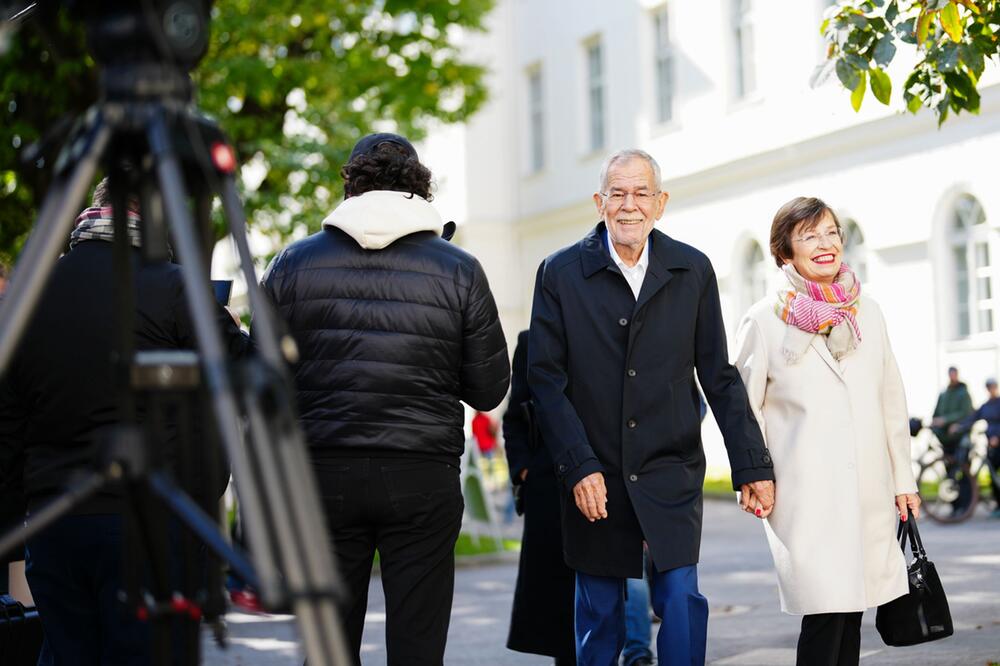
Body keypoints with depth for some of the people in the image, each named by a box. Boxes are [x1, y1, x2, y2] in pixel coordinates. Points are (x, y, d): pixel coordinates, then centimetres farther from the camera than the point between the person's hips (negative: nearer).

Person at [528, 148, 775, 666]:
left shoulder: (693, 271, 4)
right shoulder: (561, 273, -1)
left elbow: (718, 376, 7)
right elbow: (546, 379, -3)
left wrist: (751, 465, 4)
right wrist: (579, 467, -12)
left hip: (671, 472, 1)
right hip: (594, 477, 0)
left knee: (682, 599, -8)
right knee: (598, 612, 7)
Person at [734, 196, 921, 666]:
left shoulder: (867, 312, 11)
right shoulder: (764, 320, -2)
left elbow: (891, 402, 15)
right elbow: (744, 406, 3)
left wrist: (903, 477, 13)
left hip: (869, 494, 4)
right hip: (807, 498, -4)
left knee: (851, 612, 8)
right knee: (826, 614, -12)